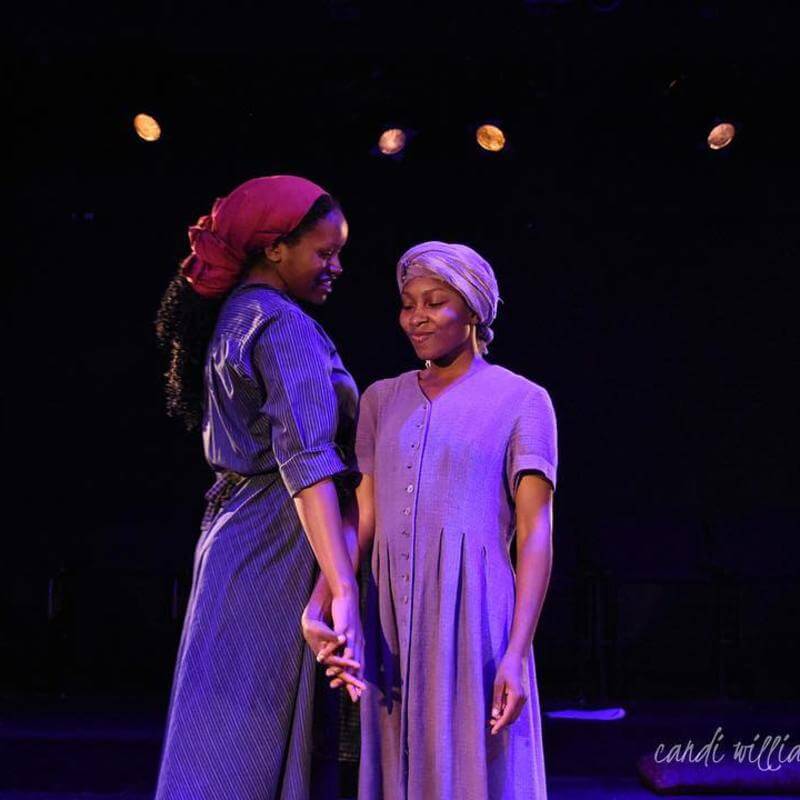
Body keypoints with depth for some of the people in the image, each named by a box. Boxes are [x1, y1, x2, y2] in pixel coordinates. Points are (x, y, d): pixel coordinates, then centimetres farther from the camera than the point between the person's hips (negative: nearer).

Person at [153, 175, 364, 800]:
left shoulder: (233, 317, 16)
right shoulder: (284, 326, -14)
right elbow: (307, 460, -25)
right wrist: (344, 593, -33)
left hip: (235, 525, 9)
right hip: (280, 540, -9)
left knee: (228, 740, 11)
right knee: (254, 743, -5)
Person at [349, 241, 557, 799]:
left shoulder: (522, 400, 2)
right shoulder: (383, 400, 15)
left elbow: (536, 534, -4)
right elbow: (363, 517, 9)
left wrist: (517, 653, -13)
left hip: (473, 618, -4)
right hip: (393, 623, 4)